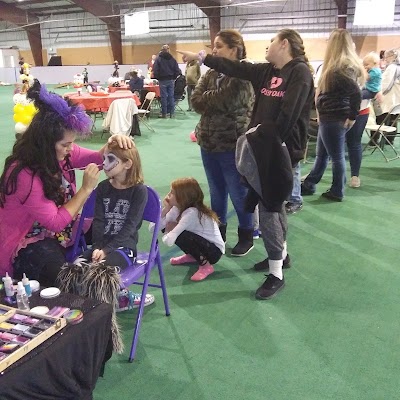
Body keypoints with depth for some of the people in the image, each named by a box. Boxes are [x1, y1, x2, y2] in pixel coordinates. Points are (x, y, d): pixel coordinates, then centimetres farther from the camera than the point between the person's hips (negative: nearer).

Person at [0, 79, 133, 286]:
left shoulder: (59, 152, -8)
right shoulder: (24, 175, -30)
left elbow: (96, 158, 6)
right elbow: (55, 222, -28)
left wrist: (112, 143, -16)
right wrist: (86, 189, -27)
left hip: (56, 229, 9)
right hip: (25, 244, -8)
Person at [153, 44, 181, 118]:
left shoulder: (158, 59, -6)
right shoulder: (172, 59, 4)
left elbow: (155, 71, -10)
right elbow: (177, 70, 3)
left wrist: (157, 78, 3)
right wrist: (173, 77, 12)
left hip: (162, 80, -3)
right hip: (171, 80, 3)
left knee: (163, 97, 0)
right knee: (171, 96, 6)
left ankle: (164, 113, 3)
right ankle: (172, 113, 8)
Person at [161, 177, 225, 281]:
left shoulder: (192, 213, -29)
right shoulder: (178, 208, -5)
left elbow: (169, 241, -36)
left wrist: (168, 232, -12)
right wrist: (165, 209, -19)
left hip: (214, 251, -8)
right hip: (201, 243, 9)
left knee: (179, 236, -30)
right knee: (171, 228, -2)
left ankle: (206, 265, -10)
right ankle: (192, 256, 19)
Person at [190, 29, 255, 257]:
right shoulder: (211, 73, 11)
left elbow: (228, 102, -22)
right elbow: (196, 101, 1)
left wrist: (206, 99, -5)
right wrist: (217, 102, -15)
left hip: (233, 144, -6)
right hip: (209, 142, 7)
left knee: (239, 194, 5)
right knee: (216, 192, 17)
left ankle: (246, 236, 22)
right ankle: (218, 232, 32)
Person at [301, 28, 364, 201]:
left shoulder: (339, 69, -19)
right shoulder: (346, 65, 12)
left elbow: (356, 93, -29)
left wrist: (352, 117, -19)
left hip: (334, 119, -10)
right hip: (331, 118, 10)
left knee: (336, 157, 3)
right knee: (322, 154, 16)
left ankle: (337, 192, 16)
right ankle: (308, 185, 27)